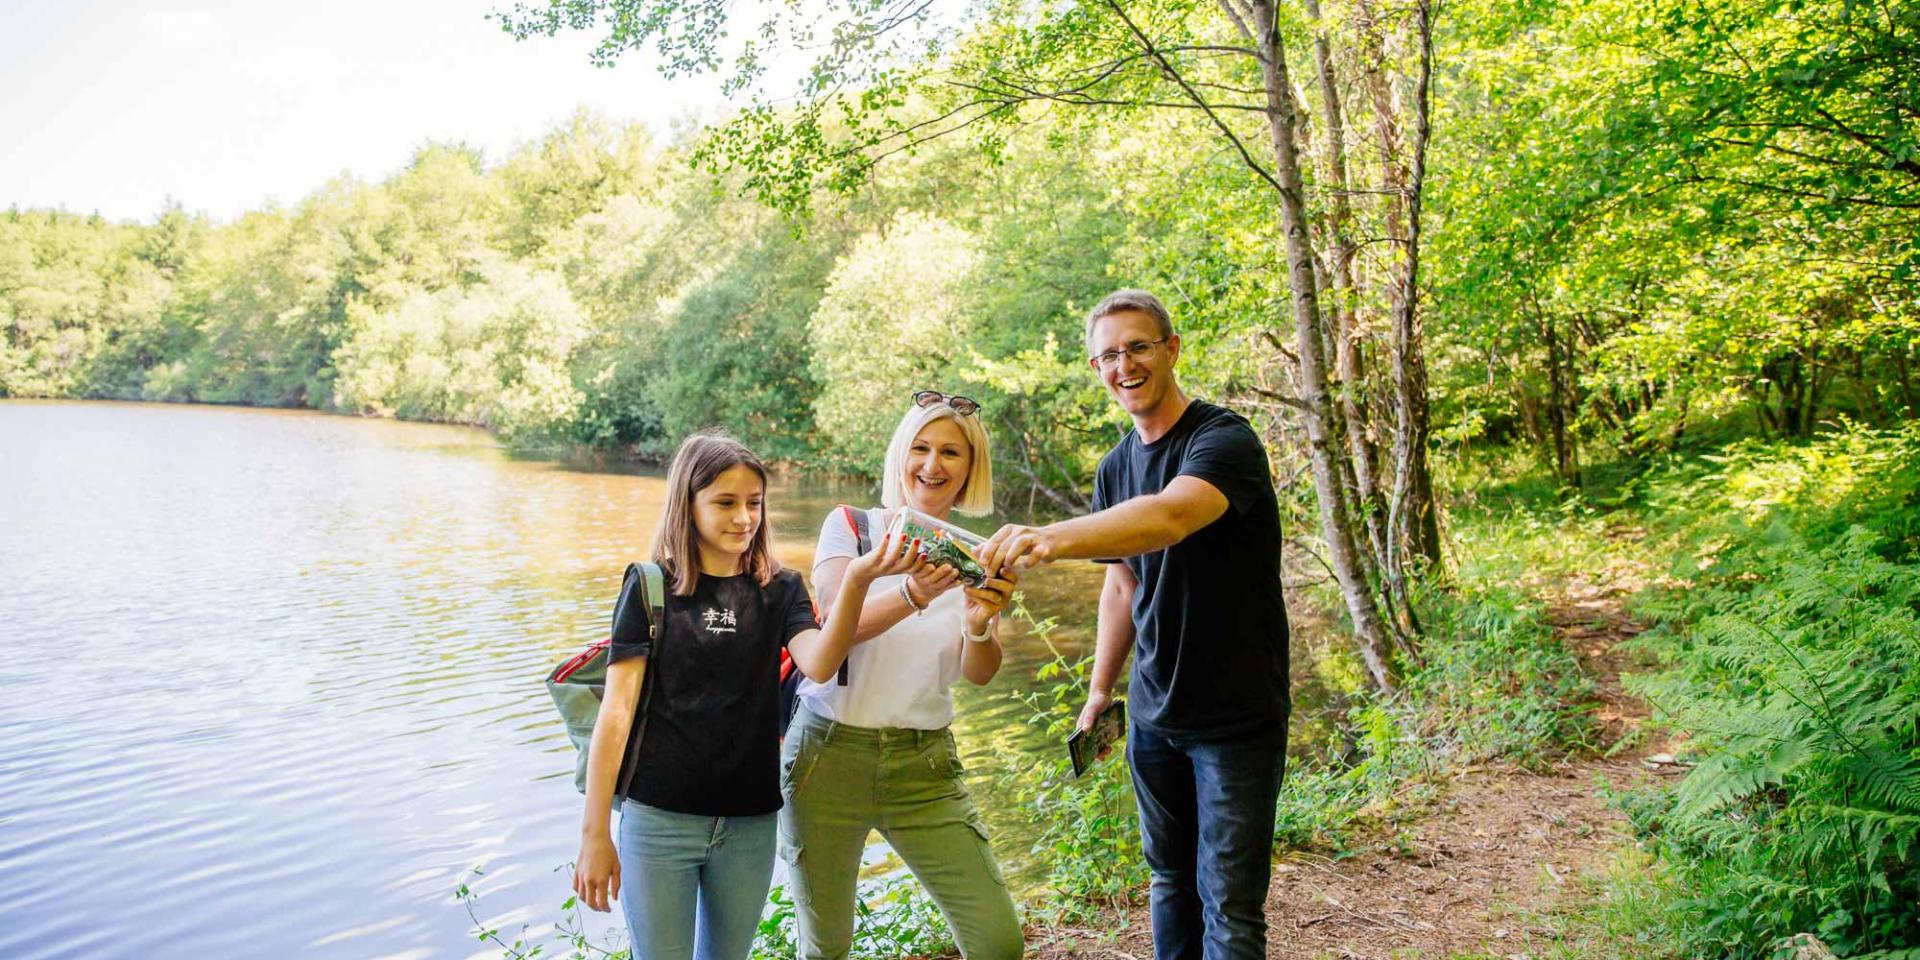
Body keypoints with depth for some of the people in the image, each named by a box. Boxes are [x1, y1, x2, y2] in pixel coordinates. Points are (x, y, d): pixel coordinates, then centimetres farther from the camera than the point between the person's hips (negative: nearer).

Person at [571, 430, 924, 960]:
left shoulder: (779, 589, 3)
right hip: (657, 818, -2)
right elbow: (616, 710, -6)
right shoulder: (651, 588, -4)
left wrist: (856, 582, -34)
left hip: (750, 822, 3)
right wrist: (593, 834, -9)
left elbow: (819, 661, -17)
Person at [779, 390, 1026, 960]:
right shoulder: (850, 526, -2)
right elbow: (836, 625, -17)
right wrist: (912, 595, -36)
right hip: (830, 750, -2)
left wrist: (980, 624, -27)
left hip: (924, 763, 2)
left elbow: (979, 674, -5)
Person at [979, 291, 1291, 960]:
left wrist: (1052, 539, -53)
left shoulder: (1224, 440, -17)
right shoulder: (1115, 467, 6)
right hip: (1153, 716, 7)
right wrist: (1099, 690, 12)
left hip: (1237, 720, -6)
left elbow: (1169, 516, -39)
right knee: (1170, 879, 18)